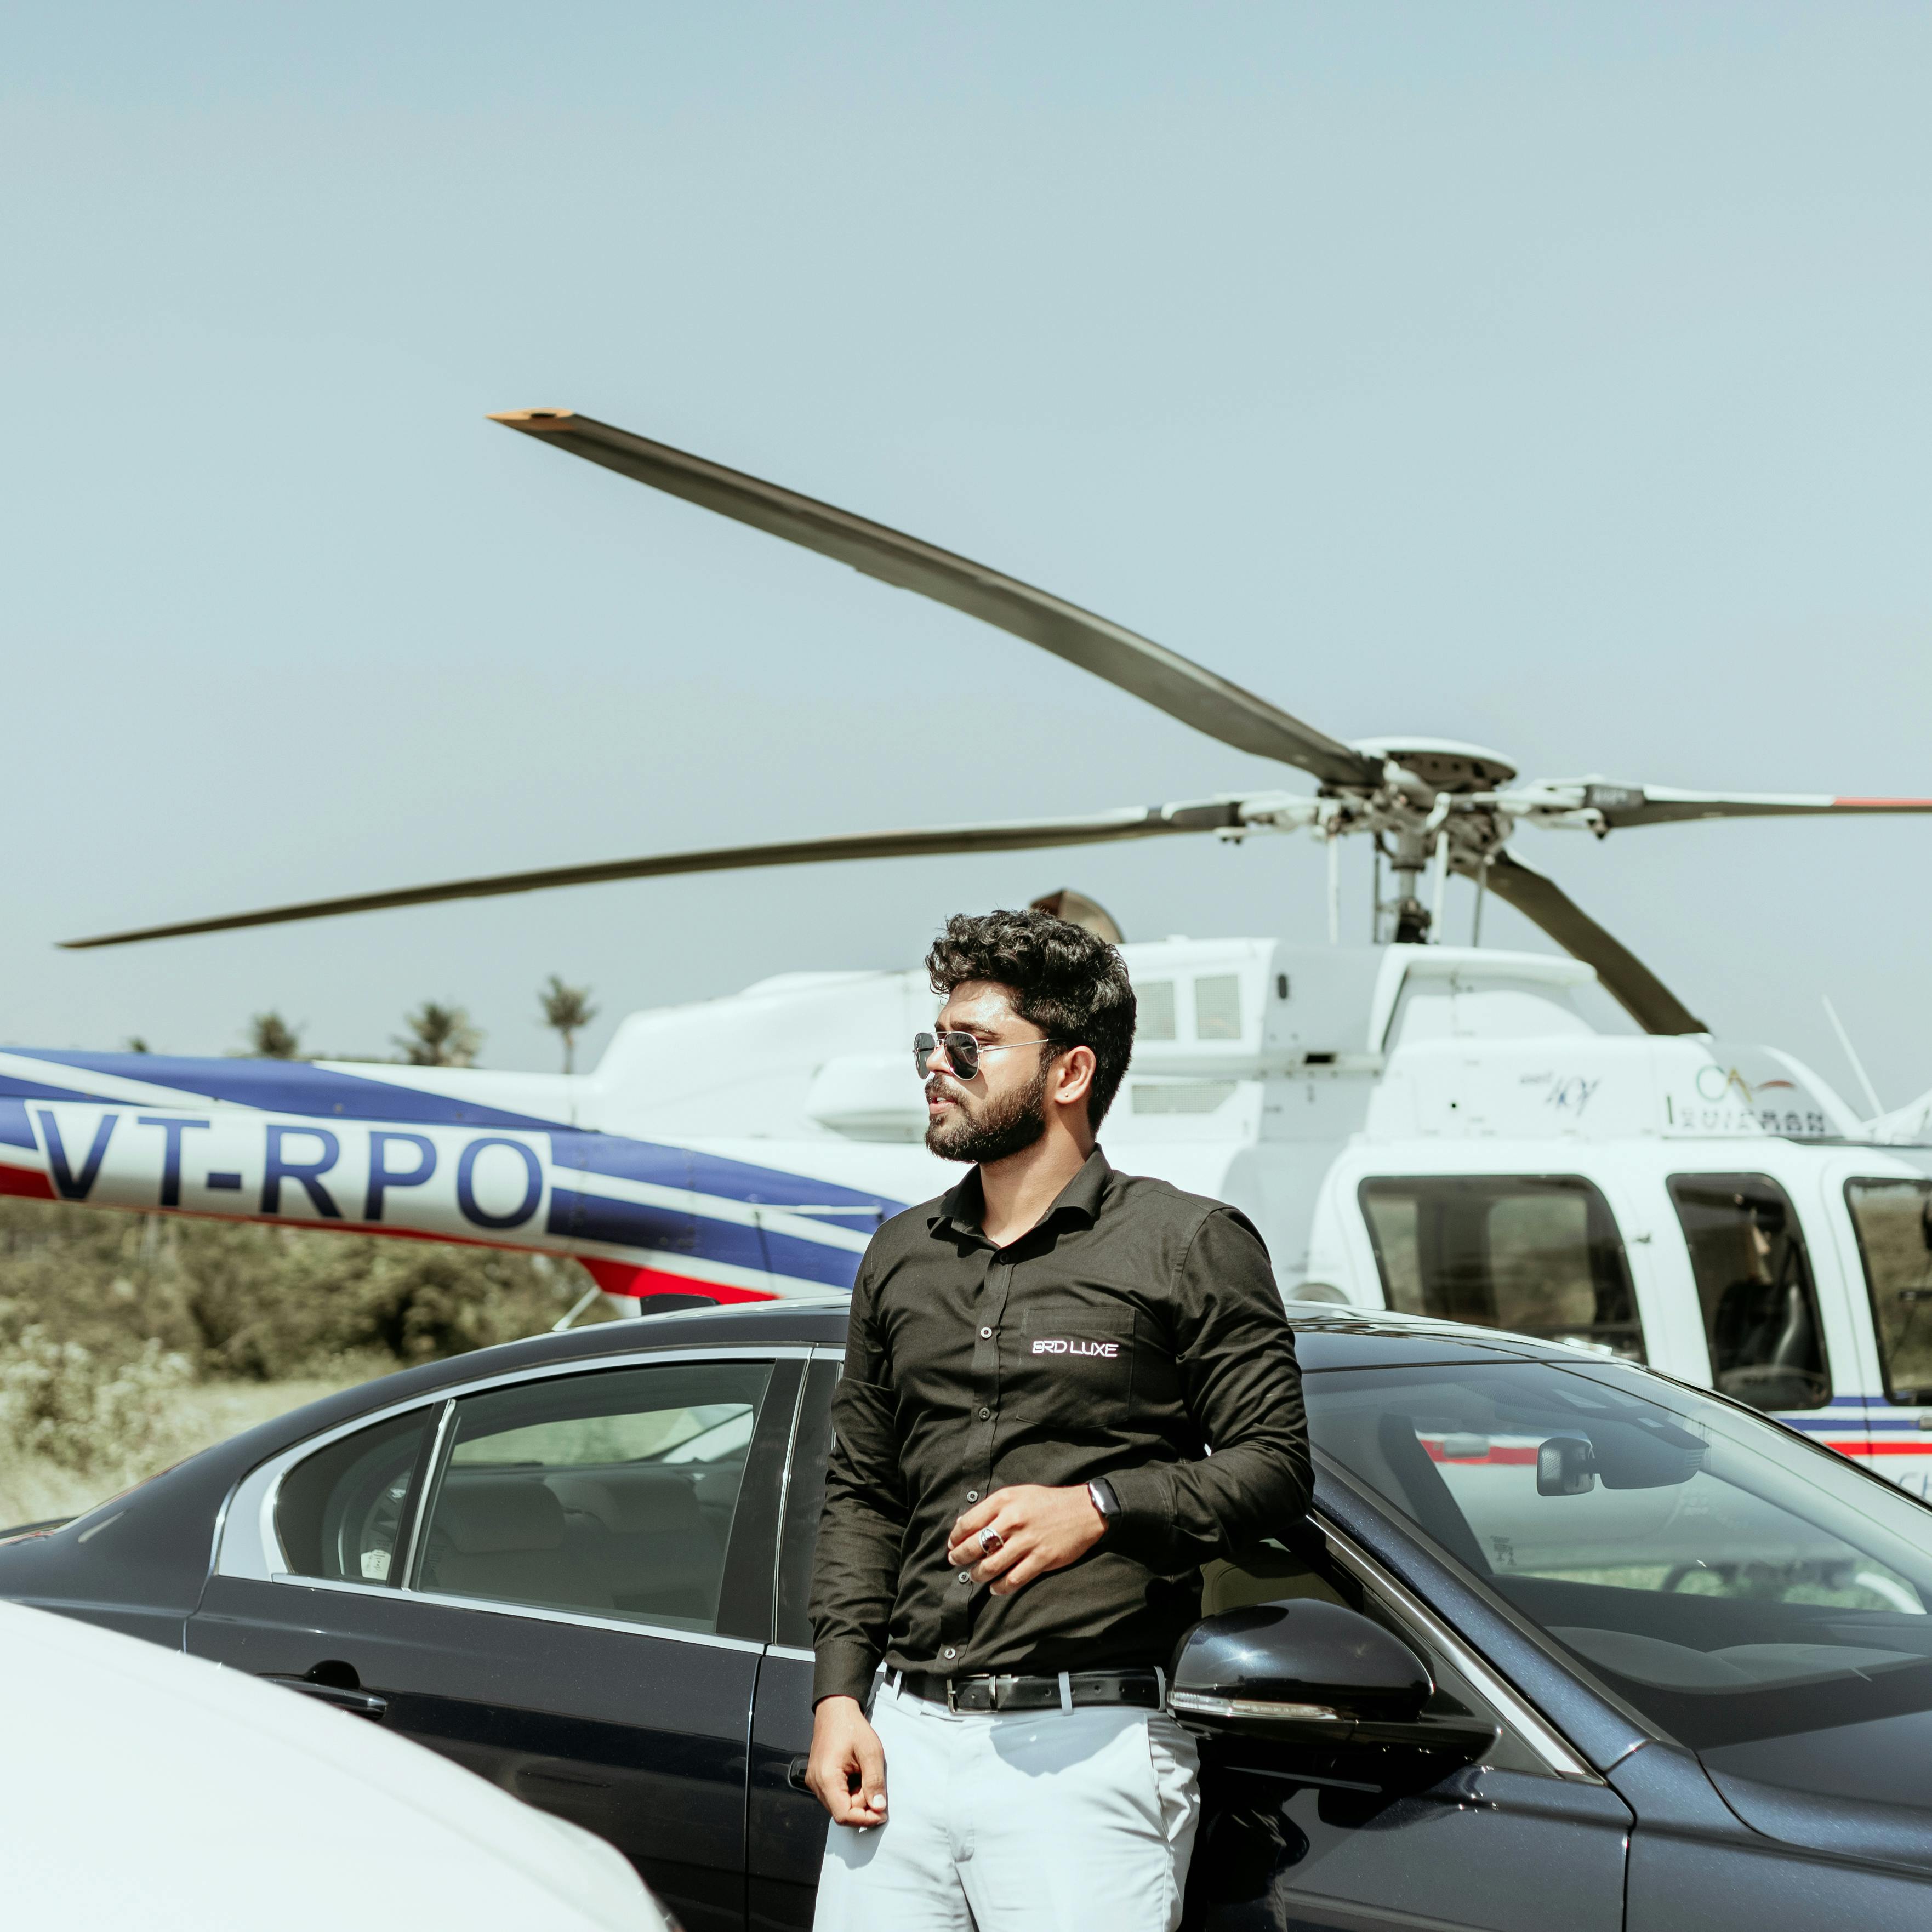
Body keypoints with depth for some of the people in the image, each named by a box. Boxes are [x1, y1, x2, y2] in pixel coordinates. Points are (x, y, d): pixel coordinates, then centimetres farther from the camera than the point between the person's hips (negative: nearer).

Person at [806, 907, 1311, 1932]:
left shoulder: (1188, 1246, 2)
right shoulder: (901, 1257, 18)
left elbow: (1275, 1464, -2)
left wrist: (1095, 1509, -16)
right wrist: (838, 1697, 8)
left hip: (1088, 1749, -5)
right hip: (906, 1733, 5)